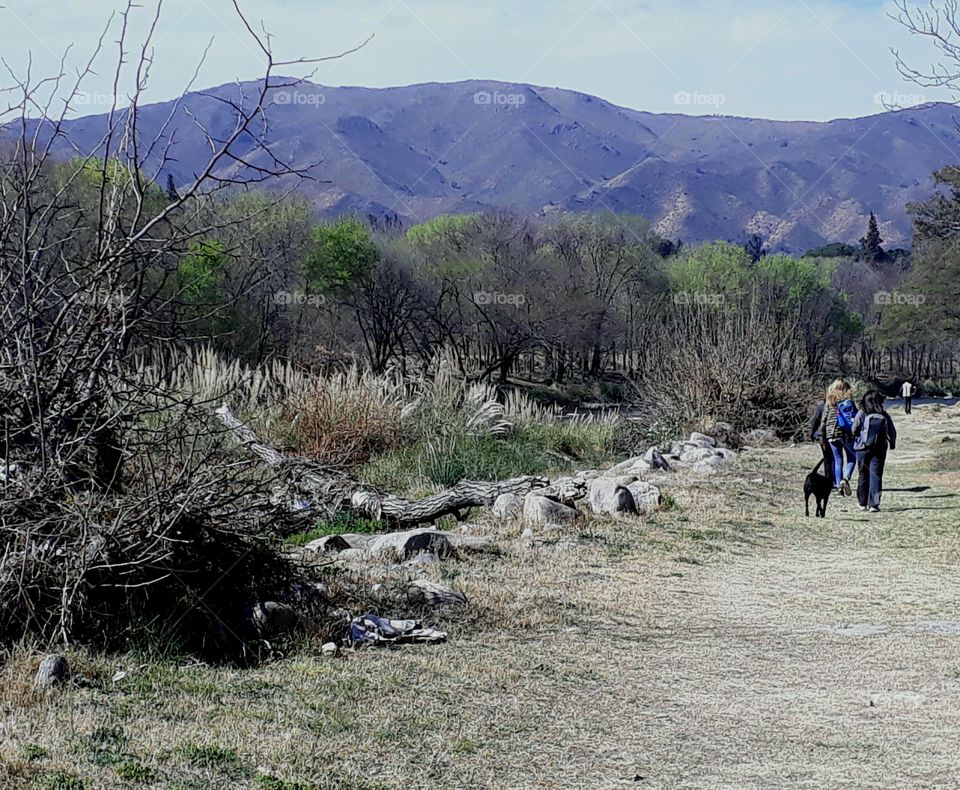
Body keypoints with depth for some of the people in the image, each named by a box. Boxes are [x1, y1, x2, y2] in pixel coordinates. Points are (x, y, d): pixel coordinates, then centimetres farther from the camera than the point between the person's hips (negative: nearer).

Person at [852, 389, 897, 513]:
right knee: (876, 475, 0)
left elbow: (854, 431, -4)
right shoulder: (885, 416, -2)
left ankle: (863, 503, 22)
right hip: (880, 450, 0)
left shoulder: (861, 414, -8)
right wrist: (892, 444, 26)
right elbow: (892, 432, 7)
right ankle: (873, 504, -9)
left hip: (863, 448, 0)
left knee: (863, 475, 14)